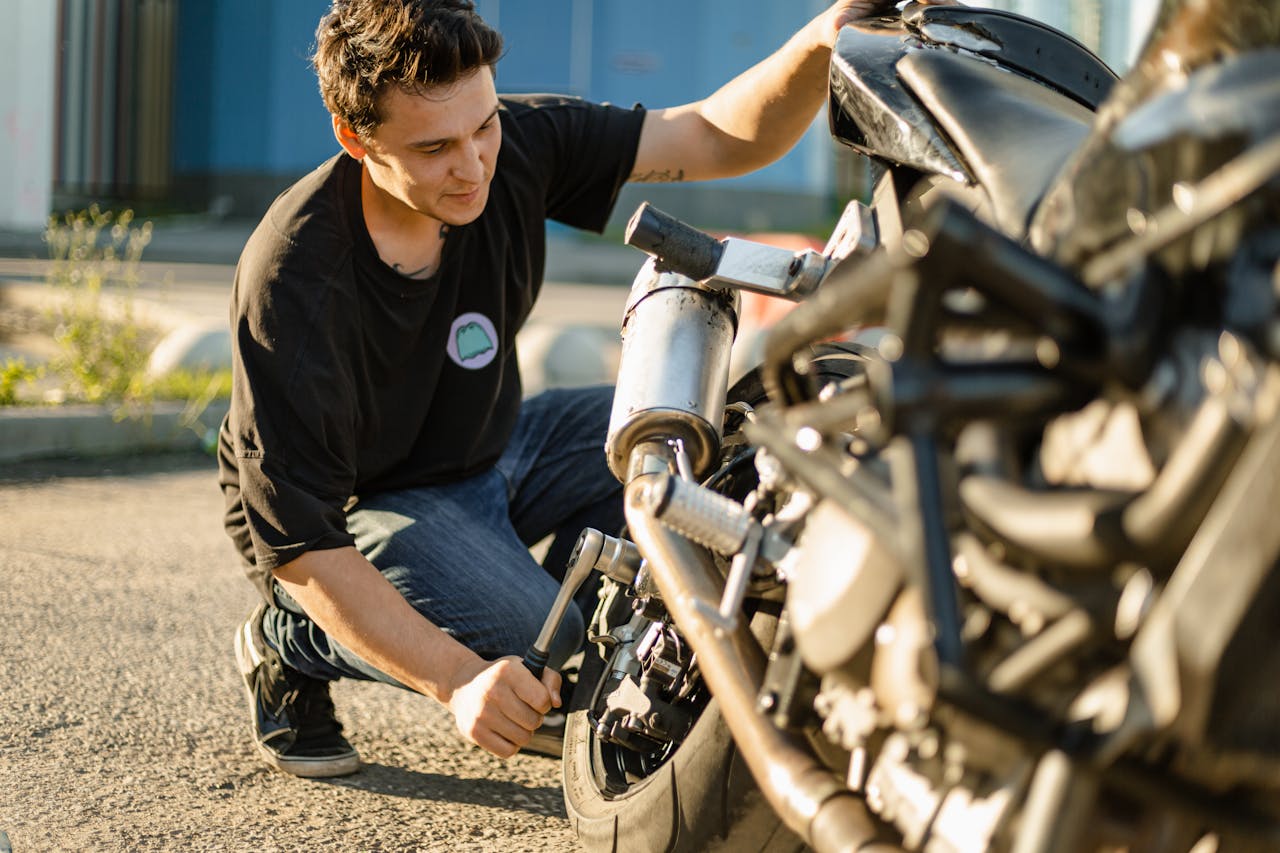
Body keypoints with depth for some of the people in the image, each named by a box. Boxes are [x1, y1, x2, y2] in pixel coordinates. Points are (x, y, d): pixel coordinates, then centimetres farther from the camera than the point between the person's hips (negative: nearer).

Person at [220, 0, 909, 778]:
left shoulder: (516, 147, -16)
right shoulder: (293, 279, -31)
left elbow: (718, 137, -15)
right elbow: (298, 544, -30)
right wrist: (458, 680, -39)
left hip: (486, 452, 6)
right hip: (352, 511, -6)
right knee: (522, 633, -30)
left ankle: (566, 684, 6)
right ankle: (289, 645, 0)